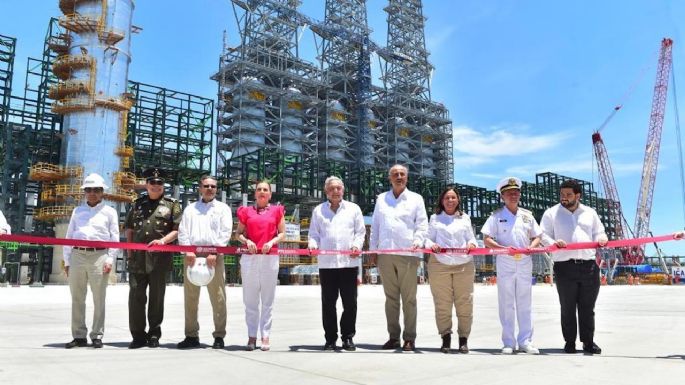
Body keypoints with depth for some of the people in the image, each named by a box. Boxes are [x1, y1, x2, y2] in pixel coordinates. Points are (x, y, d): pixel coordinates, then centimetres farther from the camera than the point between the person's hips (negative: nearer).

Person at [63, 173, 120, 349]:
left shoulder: (109, 212, 8)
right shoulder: (77, 211, 17)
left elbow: (114, 238, 3)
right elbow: (69, 236, 15)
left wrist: (110, 260, -6)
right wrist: (67, 260, 9)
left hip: (99, 256, -3)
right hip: (77, 255, 3)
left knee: (99, 299, 0)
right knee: (77, 298, 7)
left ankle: (97, 336, 8)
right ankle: (79, 336, 16)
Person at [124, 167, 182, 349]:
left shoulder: (172, 204, 6)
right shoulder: (138, 204, 17)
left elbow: (178, 229, -1)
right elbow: (129, 228, 20)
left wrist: (163, 240, -17)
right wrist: (129, 249, 9)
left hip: (160, 257, -3)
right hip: (137, 257, 3)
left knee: (156, 296, 5)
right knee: (136, 295, 0)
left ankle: (154, 334, 16)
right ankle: (138, 335, 9)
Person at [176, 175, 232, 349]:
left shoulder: (223, 208, 12)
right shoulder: (190, 208, 19)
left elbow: (225, 232, 1)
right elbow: (183, 232, 9)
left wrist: (214, 252, -11)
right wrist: (187, 251, -7)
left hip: (214, 256, -2)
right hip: (192, 255, 3)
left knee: (218, 297, -4)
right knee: (190, 297, 5)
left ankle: (219, 336, 3)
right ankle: (191, 336, 14)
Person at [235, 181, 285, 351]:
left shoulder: (277, 210, 9)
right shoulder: (246, 211, 10)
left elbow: (282, 233, 9)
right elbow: (238, 233, 13)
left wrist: (272, 242, -9)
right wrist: (246, 241, -7)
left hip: (270, 257, -1)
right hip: (250, 257, 1)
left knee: (267, 299, 3)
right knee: (250, 299, 4)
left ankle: (265, 336, 10)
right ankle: (251, 336, 12)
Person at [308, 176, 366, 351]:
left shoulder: (353, 209, 12)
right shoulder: (318, 210, 13)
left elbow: (360, 232, 9)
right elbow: (314, 233, 13)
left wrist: (357, 245, -8)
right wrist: (313, 244, -7)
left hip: (349, 262, 0)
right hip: (326, 263, 1)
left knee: (350, 302, 2)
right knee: (328, 303, 4)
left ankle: (347, 337, 14)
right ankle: (330, 338, 15)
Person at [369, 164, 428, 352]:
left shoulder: (415, 199, 9)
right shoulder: (381, 199, 16)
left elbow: (422, 225, 4)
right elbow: (375, 226, 16)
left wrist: (417, 241, -14)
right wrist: (372, 249, 9)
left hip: (408, 254, -3)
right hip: (385, 254, 3)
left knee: (409, 298, 0)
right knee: (391, 297, 7)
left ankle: (409, 338, 6)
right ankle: (393, 336, 15)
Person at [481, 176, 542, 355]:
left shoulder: (527, 215, 13)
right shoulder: (497, 215, 2)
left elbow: (537, 237, 17)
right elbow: (487, 240, -4)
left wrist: (532, 246, -6)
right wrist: (504, 248, -19)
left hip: (525, 263, 3)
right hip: (505, 263, -3)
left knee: (525, 303, 6)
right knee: (506, 304, 2)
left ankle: (525, 341, 13)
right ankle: (508, 342, 8)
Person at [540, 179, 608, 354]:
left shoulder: (590, 213, 18)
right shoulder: (551, 213, 8)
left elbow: (599, 233, 20)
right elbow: (543, 235, 2)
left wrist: (601, 239, -4)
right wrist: (553, 242, -19)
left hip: (589, 266, 2)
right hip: (565, 266, -2)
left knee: (587, 307, 7)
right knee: (567, 308, 3)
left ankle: (588, 341, 17)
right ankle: (569, 342, 12)